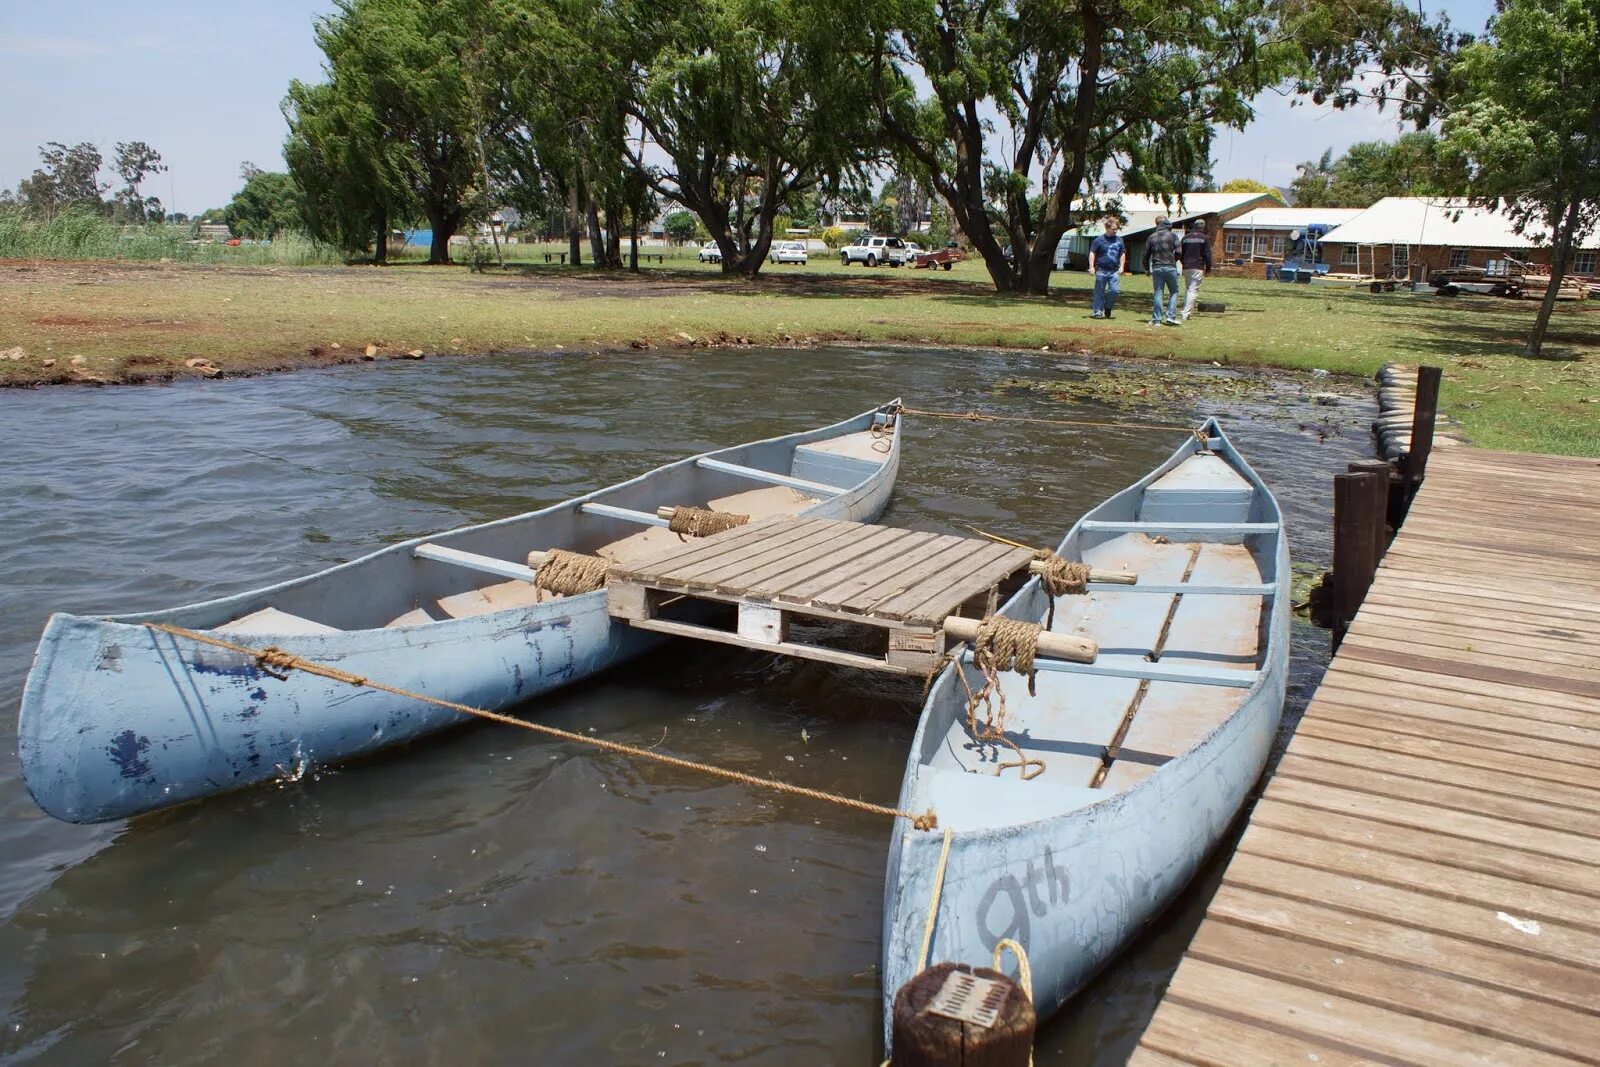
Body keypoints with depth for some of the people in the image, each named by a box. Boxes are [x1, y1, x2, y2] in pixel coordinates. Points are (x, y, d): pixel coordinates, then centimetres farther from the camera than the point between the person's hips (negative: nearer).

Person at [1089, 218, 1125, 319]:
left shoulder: (1119, 240, 11)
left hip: (1114, 271, 3)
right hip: (1101, 270, -3)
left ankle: (1108, 307, 14)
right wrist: (1092, 266, -9)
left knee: (1115, 290, -8)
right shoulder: (1099, 240, -1)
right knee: (1099, 292, 1)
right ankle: (1098, 311, 9)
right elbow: (1092, 253, -1)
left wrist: (1121, 266, 10)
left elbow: (1122, 254, 20)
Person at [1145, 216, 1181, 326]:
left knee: (1158, 293, 4)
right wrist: (1173, 261, 12)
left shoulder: (1152, 237, 9)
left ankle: (1157, 319, 1)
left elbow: (1146, 254, 9)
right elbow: (1178, 252, -7)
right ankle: (1170, 316, -2)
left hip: (1156, 268, 2)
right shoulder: (1173, 235, 1)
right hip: (1170, 268, -2)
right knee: (1174, 292, 9)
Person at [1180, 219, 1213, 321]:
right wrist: (1208, 268, 5)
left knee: (1187, 289, 17)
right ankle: (1186, 313, -14)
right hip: (1198, 268, -4)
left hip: (1186, 267, 4)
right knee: (1193, 290, -5)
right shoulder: (1204, 238, -2)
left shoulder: (1186, 237, 8)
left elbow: (1180, 253, 9)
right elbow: (1207, 254, -4)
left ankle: (1186, 312, 13)